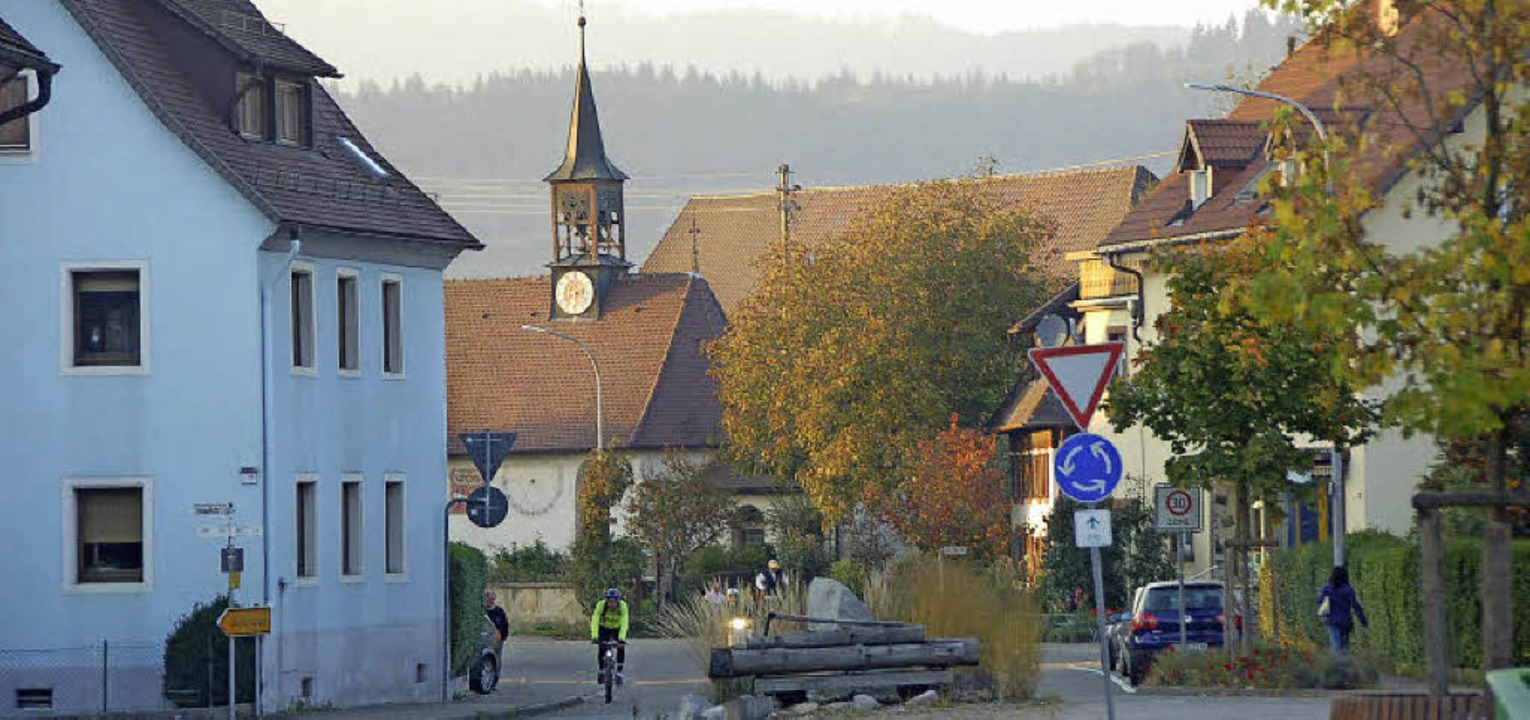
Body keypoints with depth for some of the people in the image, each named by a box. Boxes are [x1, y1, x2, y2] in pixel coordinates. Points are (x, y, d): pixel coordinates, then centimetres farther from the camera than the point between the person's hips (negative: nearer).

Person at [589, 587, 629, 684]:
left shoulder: (622, 606, -31)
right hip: (604, 628, 0)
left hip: (617, 629, 0)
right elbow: (595, 621, -36)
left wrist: (621, 639, -49)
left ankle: (619, 672, -8)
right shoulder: (601, 605, -31)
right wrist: (594, 637, -49)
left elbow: (624, 624, -38)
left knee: (621, 647, -20)